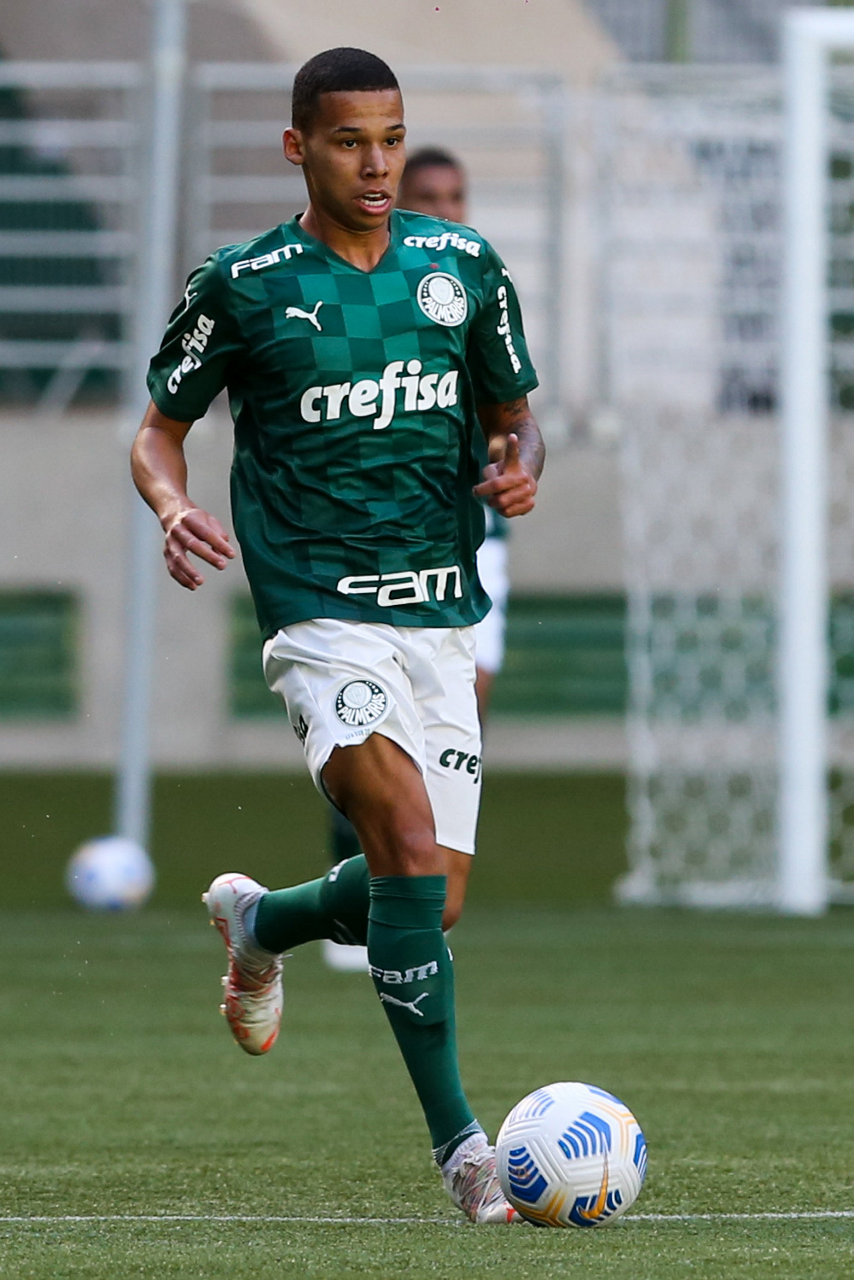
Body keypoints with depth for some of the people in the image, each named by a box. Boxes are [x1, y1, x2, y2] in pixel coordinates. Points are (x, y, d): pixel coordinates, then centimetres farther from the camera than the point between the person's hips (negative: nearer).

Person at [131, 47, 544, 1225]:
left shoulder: (463, 267, 6)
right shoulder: (243, 286, -3)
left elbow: (513, 413, 17)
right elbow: (160, 430, 7)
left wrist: (520, 465, -7)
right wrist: (173, 505, -15)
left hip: (441, 612, 5)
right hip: (320, 610, -5)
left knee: (434, 898, 7)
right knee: (412, 853, -23)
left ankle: (261, 921, 39)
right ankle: (457, 1141, -19)